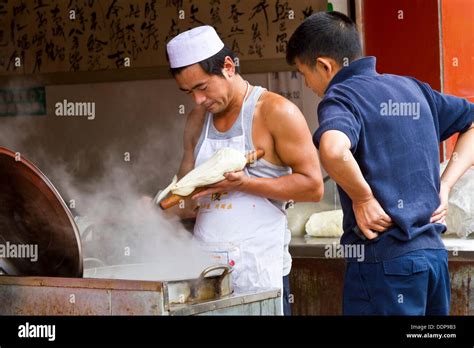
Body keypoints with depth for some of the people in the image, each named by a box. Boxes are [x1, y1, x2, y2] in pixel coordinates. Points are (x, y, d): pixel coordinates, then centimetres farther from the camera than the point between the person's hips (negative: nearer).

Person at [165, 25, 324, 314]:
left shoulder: (276, 112, -5)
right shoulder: (197, 121, 13)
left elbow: (312, 186, -9)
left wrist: (242, 183, -17)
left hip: (258, 271, -5)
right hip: (204, 268, 5)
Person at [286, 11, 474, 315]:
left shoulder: (341, 95, -7)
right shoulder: (412, 88, 14)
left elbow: (333, 149, -30)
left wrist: (362, 198, -15)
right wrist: (443, 185, 14)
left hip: (386, 258, -7)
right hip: (435, 252, 7)